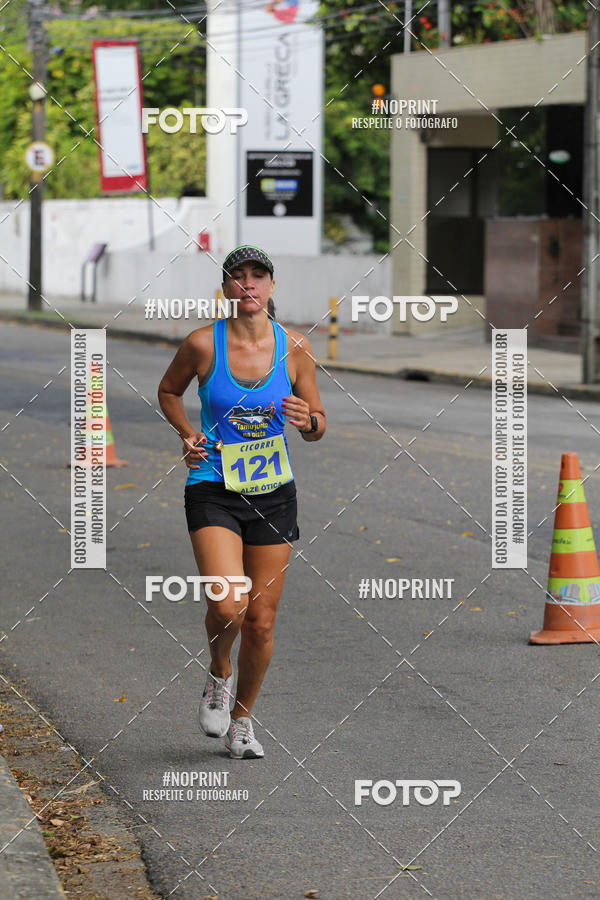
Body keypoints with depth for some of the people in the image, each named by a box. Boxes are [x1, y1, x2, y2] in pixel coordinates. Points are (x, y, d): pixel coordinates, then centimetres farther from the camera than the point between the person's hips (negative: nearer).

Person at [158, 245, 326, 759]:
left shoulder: (295, 348, -2)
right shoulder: (202, 344, -7)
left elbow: (318, 428, 6)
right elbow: (169, 390, 13)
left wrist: (307, 421, -17)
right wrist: (188, 435, -4)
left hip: (273, 493, 2)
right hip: (214, 490, -2)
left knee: (261, 621, 5)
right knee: (227, 606, -21)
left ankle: (242, 720, 27)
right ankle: (219, 676, 12)